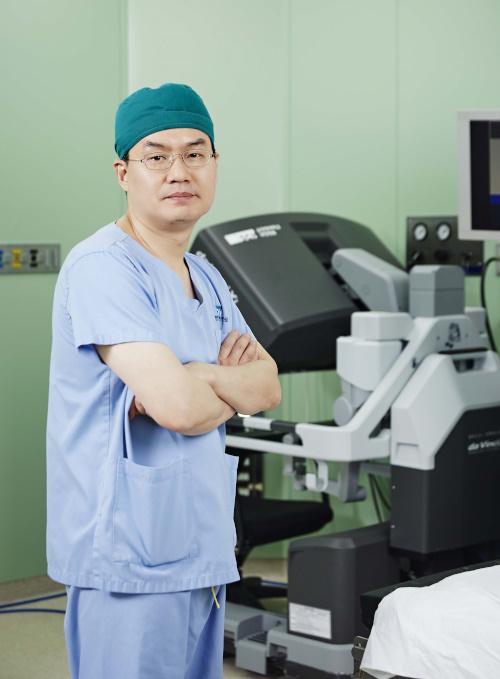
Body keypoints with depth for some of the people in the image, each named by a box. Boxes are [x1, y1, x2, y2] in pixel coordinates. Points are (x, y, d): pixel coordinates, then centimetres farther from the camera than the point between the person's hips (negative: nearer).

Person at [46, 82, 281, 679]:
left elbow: (269, 387, 6)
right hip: (132, 562, -8)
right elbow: (177, 405, -25)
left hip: (202, 556, 9)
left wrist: (200, 377, -15)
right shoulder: (103, 267, -15)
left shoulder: (206, 278, 14)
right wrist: (232, 390, -2)